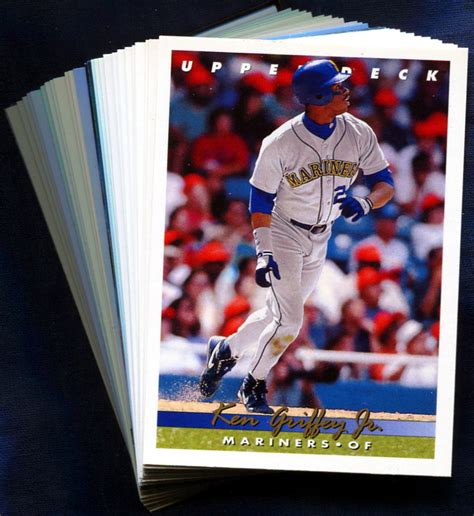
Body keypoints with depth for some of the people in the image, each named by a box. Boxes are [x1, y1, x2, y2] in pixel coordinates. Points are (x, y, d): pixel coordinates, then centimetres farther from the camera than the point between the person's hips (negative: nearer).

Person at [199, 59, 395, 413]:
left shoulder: (359, 133, -8)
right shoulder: (281, 142, -20)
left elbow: (385, 184, -5)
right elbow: (261, 200, -13)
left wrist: (365, 203, -27)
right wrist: (264, 253, -20)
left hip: (320, 240, 5)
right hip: (283, 234, -5)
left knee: (281, 314, 13)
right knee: (290, 321, -10)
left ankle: (226, 349, 36)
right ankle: (253, 387, 14)